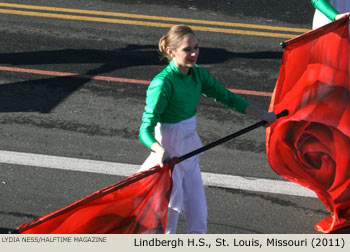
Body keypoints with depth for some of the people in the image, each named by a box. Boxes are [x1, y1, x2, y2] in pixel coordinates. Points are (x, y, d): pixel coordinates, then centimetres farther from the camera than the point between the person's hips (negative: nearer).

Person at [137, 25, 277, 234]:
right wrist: (160, 151, -45)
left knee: (198, 214, 12)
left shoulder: (198, 74, 0)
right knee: (171, 211, 1)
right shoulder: (163, 83, -22)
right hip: (169, 153, -7)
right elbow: (146, 129, -26)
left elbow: (226, 96, 11)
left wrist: (262, 115, 8)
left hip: (189, 150, 7)